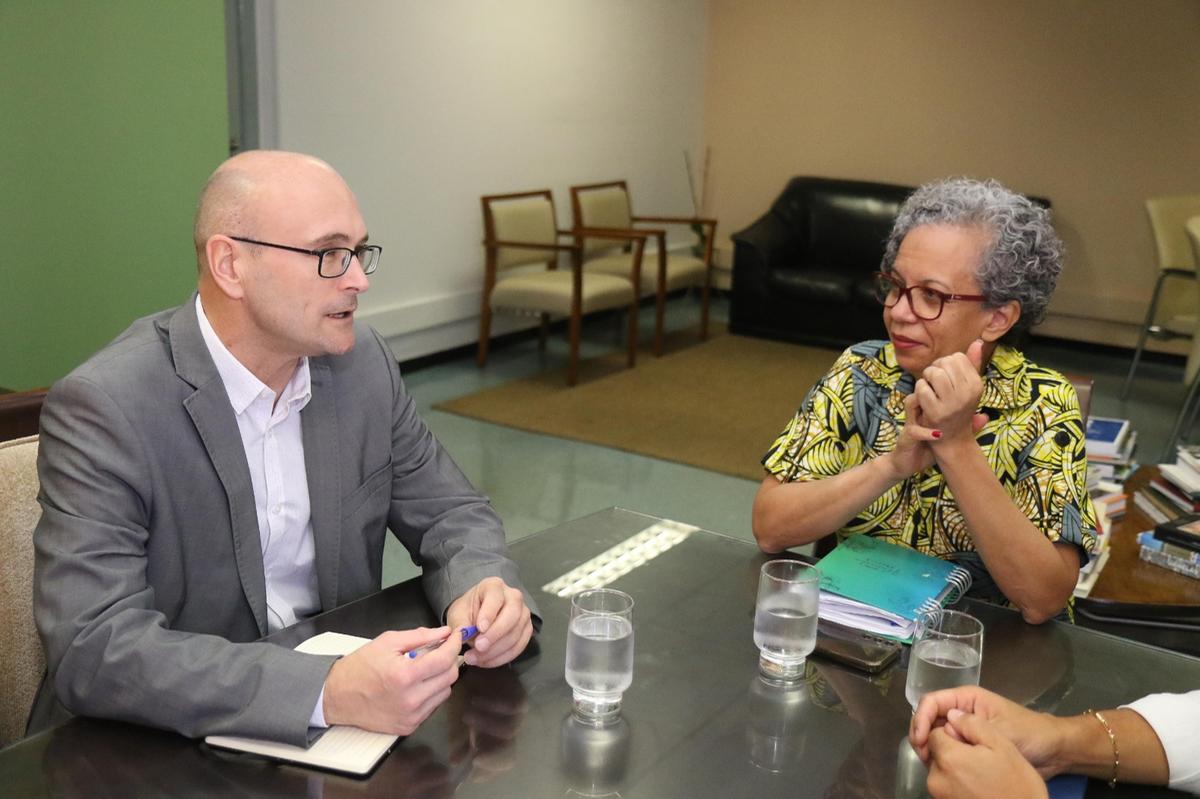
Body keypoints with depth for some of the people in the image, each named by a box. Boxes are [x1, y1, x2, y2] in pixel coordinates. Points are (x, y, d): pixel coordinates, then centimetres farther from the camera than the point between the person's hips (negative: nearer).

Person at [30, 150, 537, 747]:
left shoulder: (364, 362, -3)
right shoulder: (102, 408, -18)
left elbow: (449, 512, 6)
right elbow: (92, 648, -25)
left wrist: (483, 588, -16)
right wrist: (328, 692, -35)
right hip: (170, 746, -3)